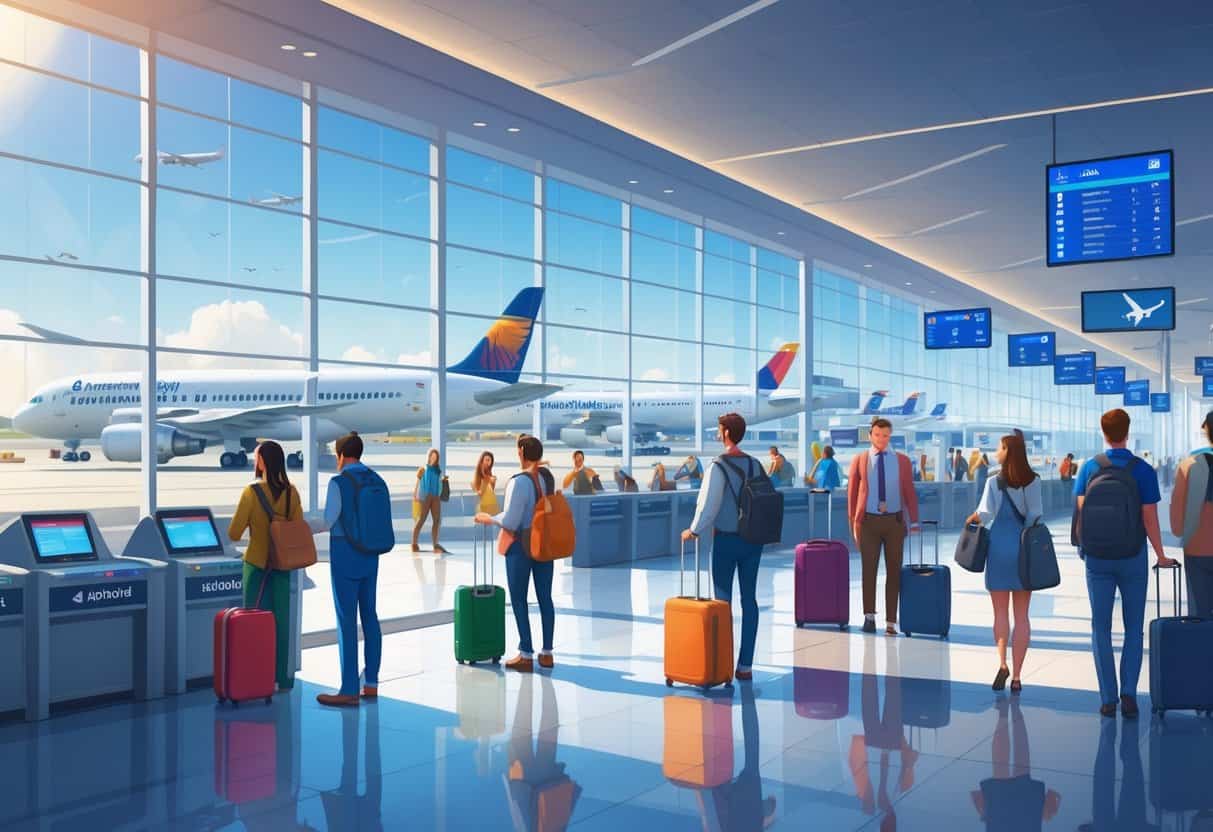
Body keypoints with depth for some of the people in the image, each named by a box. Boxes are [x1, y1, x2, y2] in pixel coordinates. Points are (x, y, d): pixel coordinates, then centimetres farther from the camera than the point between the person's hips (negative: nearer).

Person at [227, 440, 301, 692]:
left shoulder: (252, 492, -14)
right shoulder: (291, 492, -3)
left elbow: (234, 534, -11)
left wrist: (247, 523, 7)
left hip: (257, 564, -4)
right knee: (281, 621, 11)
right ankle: (283, 678, 16)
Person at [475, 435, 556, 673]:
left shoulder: (519, 482, -19)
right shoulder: (548, 477, 2)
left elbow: (510, 521, -20)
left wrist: (488, 519, -3)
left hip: (522, 545, -6)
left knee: (519, 599, 5)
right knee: (545, 598, 12)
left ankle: (526, 655, 7)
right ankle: (546, 653, 19)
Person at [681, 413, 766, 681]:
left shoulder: (719, 466, -12)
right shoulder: (755, 465, 4)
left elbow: (709, 504, -12)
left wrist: (694, 531, 1)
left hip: (726, 538, -5)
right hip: (753, 538, 5)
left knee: (723, 601, 3)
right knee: (749, 599, 7)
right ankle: (746, 665, 10)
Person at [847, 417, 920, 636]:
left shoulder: (902, 460, 7)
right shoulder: (859, 460, 5)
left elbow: (910, 492, 5)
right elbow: (852, 492, 6)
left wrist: (914, 521, -3)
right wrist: (853, 521, 3)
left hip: (894, 521, 1)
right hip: (869, 521, -1)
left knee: (894, 571, 4)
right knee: (869, 569, -1)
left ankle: (891, 621, 9)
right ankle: (869, 615, 9)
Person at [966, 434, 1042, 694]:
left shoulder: (995, 482, -8)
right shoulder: (1035, 482, 1)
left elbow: (984, 514, -15)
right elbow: (1036, 516, -3)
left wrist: (971, 520, 5)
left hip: (1000, 549, -2)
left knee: (1000, 612, 8)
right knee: (1022, 614, 6)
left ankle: (1002, 663, -9)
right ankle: (1016, 676, 7)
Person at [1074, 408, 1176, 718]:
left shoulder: (1090, 467, -2)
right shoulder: (1143, 470, -7)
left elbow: (1081, 510, -3)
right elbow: (1149, 518, -7)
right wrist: (1161, 556, 5)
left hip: (1098, 557, 1)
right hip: (1133, 557, -1)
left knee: (1101, 628, 7)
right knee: (1133, 627, 10)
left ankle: (1108, 699, 8)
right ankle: (1128, 693, 0)